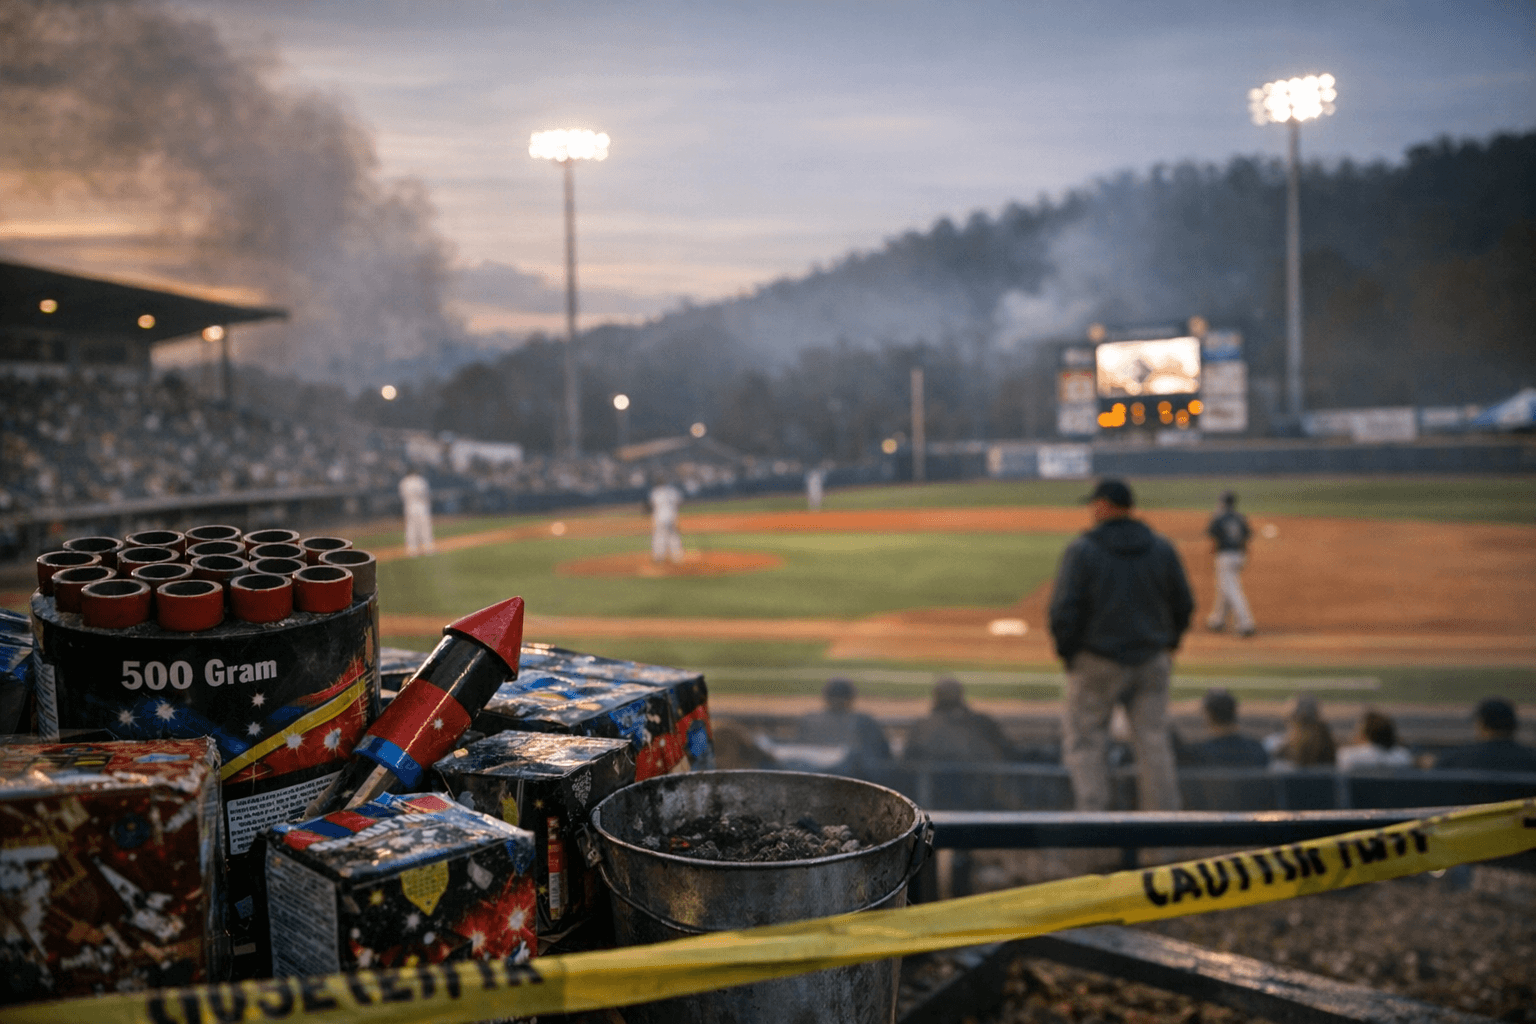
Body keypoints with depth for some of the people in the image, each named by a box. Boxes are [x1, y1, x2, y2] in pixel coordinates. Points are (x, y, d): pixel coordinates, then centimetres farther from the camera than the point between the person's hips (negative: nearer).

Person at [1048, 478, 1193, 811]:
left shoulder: (1082, 550, -11)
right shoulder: (1162, 549, 2)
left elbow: (1064, 608, -16)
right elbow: (1184, 605, 8)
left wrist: (1065, 652, -1)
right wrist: (1169, 643, 23)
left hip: (1096, 661, -4)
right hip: (1152, 660, 4)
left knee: (1084, 740, 7)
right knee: (1153, 742, 10)